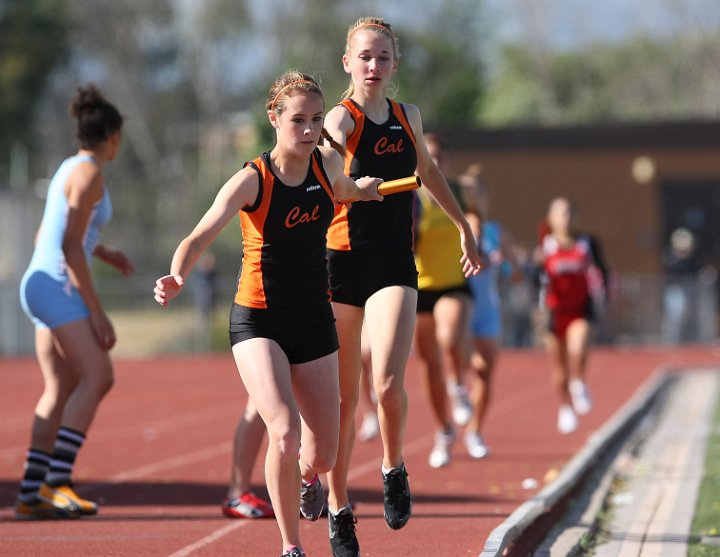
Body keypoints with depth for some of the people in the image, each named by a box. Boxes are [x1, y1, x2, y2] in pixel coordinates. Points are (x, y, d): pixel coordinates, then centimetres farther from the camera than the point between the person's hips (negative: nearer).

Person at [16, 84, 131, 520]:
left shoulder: (70, 168, 18)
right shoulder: (89, 173, -11)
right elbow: (71, 247, -17)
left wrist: (105, 253, 32)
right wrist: (97, 313, -17)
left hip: (41, 284, 10)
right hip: (59, 287, -10)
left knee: (61, 390, 6)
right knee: (97, 378, -18)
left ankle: (31, 495, 1)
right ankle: (56, 481, -27)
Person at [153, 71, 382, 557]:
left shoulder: (328, 163, -2)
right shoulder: (252, 181, -16)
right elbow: (201, 236, -29)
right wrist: (177, 277, -44)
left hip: (314, 320, 4)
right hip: (258, 321, -4)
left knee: (322, 456, 8)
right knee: (285, 434, -23)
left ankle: (307, 476, 47)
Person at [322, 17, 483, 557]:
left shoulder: (407, 117, 8)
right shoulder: (342, 118, -8)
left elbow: (427, 170, 29)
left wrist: (465, 226, 38)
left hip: (396, 265, 3)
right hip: (343, 263, -2)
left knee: (388, 383, -18)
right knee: (343, 397, 3)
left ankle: (394, 470, 10)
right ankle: (339, 511, 17)